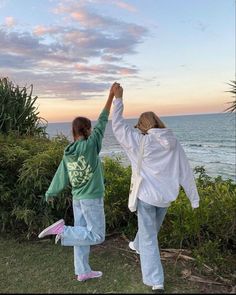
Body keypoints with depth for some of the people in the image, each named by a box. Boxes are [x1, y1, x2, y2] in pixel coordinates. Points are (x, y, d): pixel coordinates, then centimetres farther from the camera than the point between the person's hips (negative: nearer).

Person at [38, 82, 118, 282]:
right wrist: (111, 95, -10)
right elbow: (102, 122, -15)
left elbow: (61, 177, 8)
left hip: (77, 198, 8)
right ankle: (62, 230, -9)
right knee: (97, 236, 3)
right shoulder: (91, 145, -16)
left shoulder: (67, 154, 2)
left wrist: (50, 193, 24)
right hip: (92, 198, -7)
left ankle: (82, 272, 25)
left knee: (82, 234, 16)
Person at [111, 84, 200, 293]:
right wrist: (194, 199, 6)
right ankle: (137, 245, 57)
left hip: (146, 195, -5)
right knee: (152, 227, 29)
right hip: (166, 196, 5)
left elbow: (118, 125, -2)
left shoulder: (139, 141, -12)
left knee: (149, 238, 3)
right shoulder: (173, 143, -2)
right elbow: (185, 173, -1)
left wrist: (118, 98, 4)